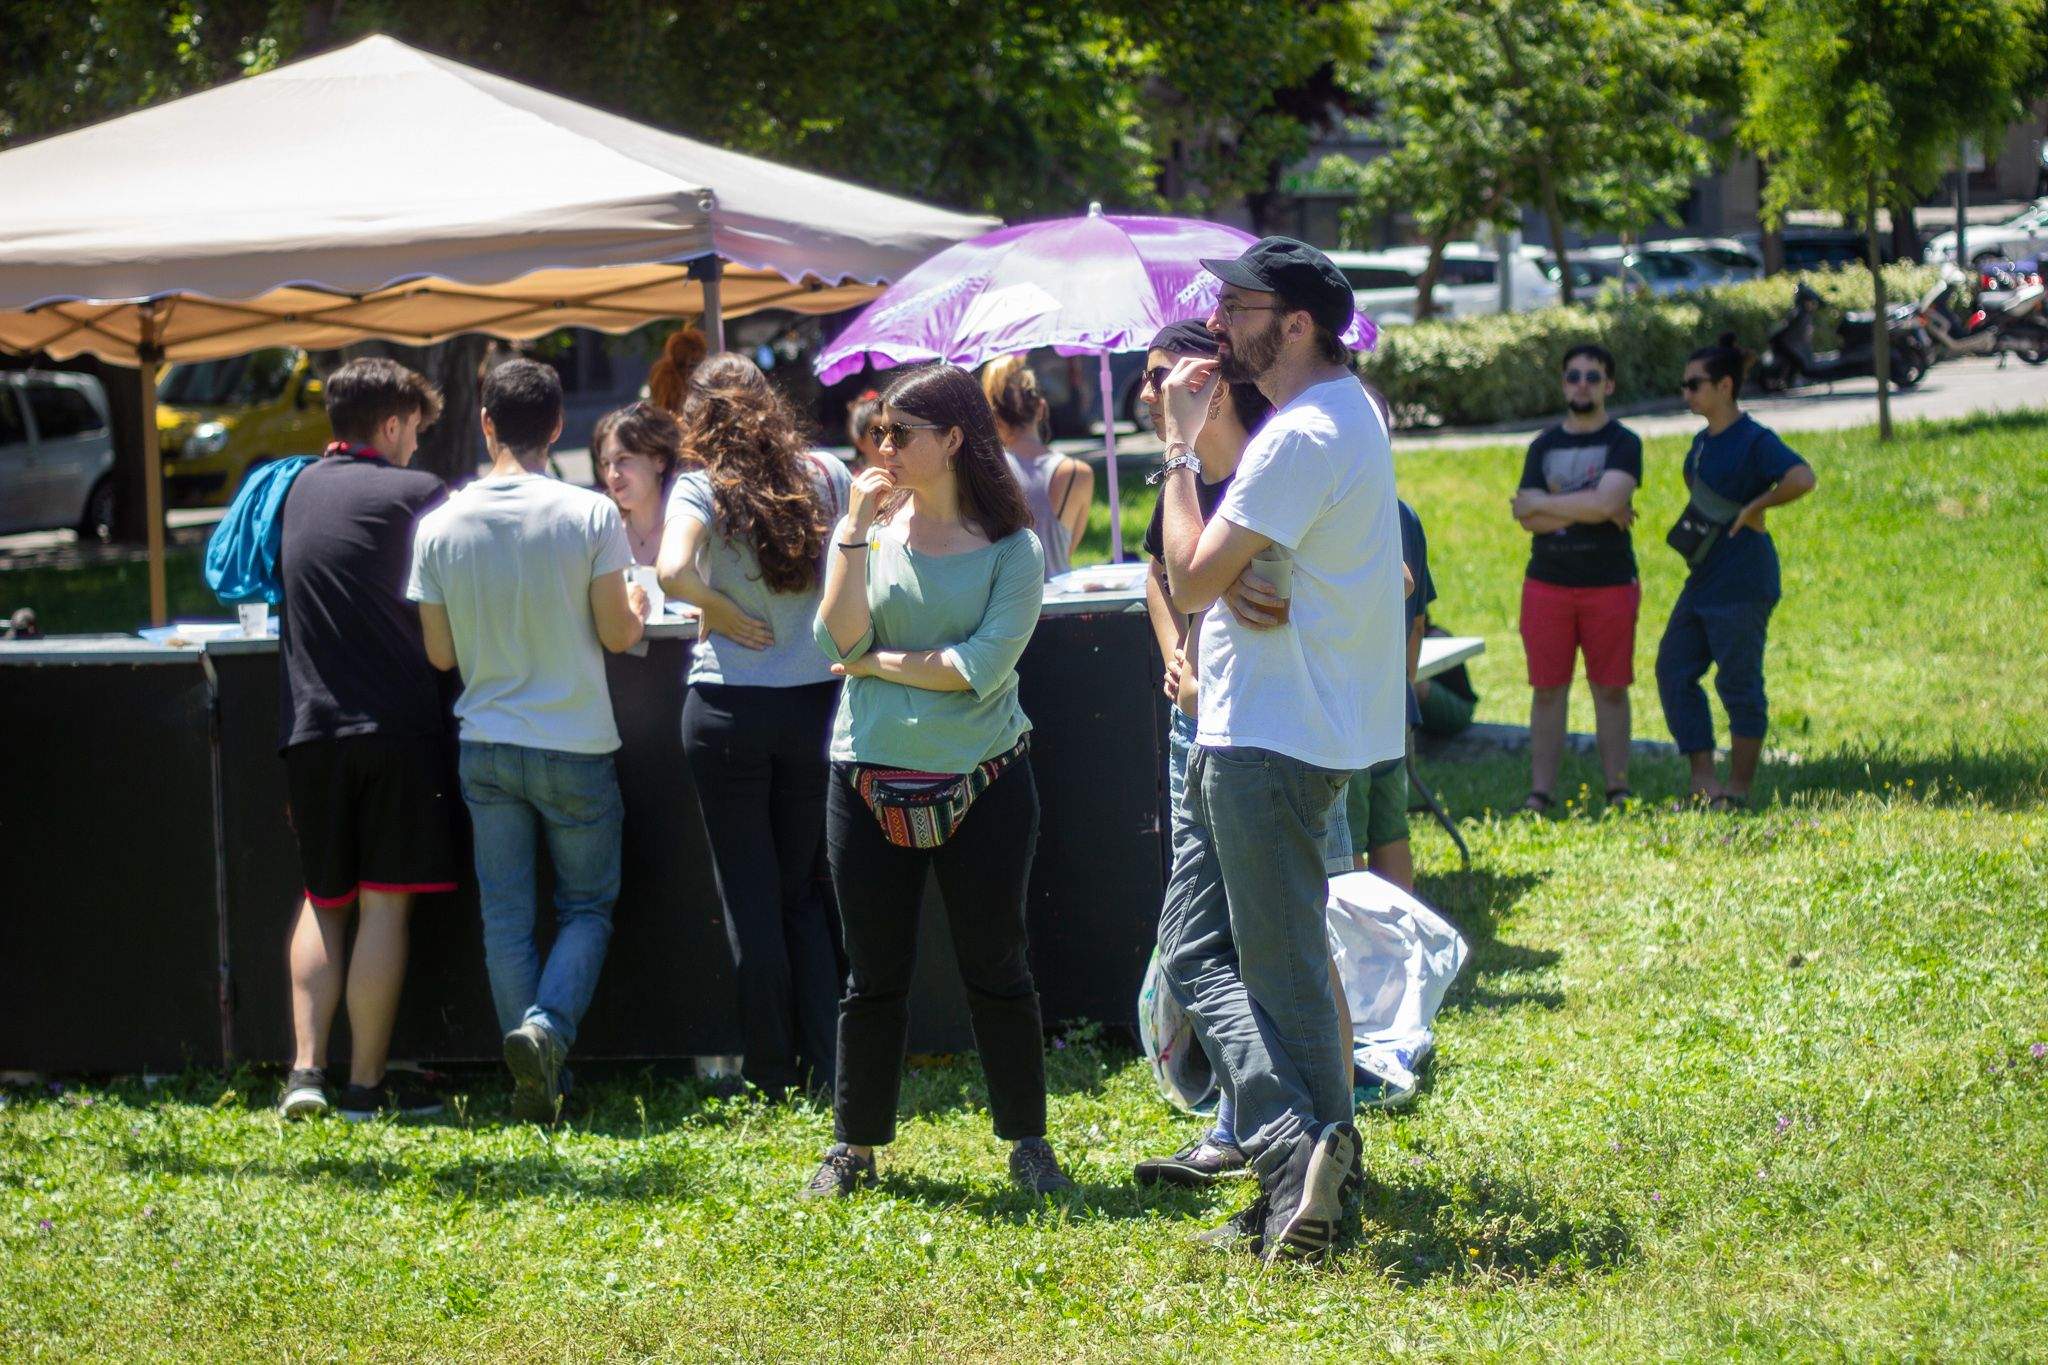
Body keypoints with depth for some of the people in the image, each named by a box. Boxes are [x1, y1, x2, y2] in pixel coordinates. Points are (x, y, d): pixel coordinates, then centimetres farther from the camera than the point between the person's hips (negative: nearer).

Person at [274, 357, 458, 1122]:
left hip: (309, 723, 5)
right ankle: (367, 1084, 0)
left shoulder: (300, 490, 11)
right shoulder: (412, 493, -5)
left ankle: (306, 1067, 1)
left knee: (323, 901, 14)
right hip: (396, 724, -5)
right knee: (385, 905, 0)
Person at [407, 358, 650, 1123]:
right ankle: (548, 1025, -15)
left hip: (486, 747, 2)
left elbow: (440, 653, 2)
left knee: (505, 916, 9)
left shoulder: (440, 526, -4)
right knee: (588, 906, 11)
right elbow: (618, 635, -7)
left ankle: (536, 1083, 5)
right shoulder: (590, 516, -12)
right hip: (575, 746, -2)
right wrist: (638, 607, 15)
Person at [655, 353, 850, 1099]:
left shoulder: (702, 490, -8)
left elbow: (673, 571, -25)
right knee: (806, 894, 14)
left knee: (751, 898, 6)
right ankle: (828, 1065, 8)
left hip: (729, 709, -3)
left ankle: (773, 1069, 9)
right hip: (817, 702, 3)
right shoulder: (826, 477, 2)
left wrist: (721, 610, -8)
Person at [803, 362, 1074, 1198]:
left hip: (981, 783, -2)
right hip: (873, 784, 2)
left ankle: (1027, 1144, 15)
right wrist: (857, 530, -12)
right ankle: (855, 1146, 19)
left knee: (997, 971, 4)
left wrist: (879, 664, -9)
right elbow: (839, 641, -9)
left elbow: (983, 668, -16)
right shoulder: (874, 527, 4)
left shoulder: (1011, 549, -4)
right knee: (874, 978, 8)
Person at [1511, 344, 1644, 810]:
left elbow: (1605, 503, -17)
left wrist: (1543, 504, -7)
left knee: (1610, 689, 2)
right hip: (1547, 582, 3)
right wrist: (1591, 509, -10)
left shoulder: (1623, 444, 1)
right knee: (1548, 689, 1)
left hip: (1610, 584, -3)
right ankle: (1540, 792, 3)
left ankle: (1617, 790, 7)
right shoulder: (1543, 446, 11)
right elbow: (1530, 519, -1)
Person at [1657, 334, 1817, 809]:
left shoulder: (1754, 440, -13)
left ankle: (1739, 788, 6)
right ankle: (1702, 781, 8)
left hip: (1741, 585, -10)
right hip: (1702, 581, 10)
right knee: (1674, 671, 5)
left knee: (1738, 682, -2)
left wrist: (1754, 509, -22)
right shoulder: (1703, 443, 14)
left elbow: (1802, 478, -29)